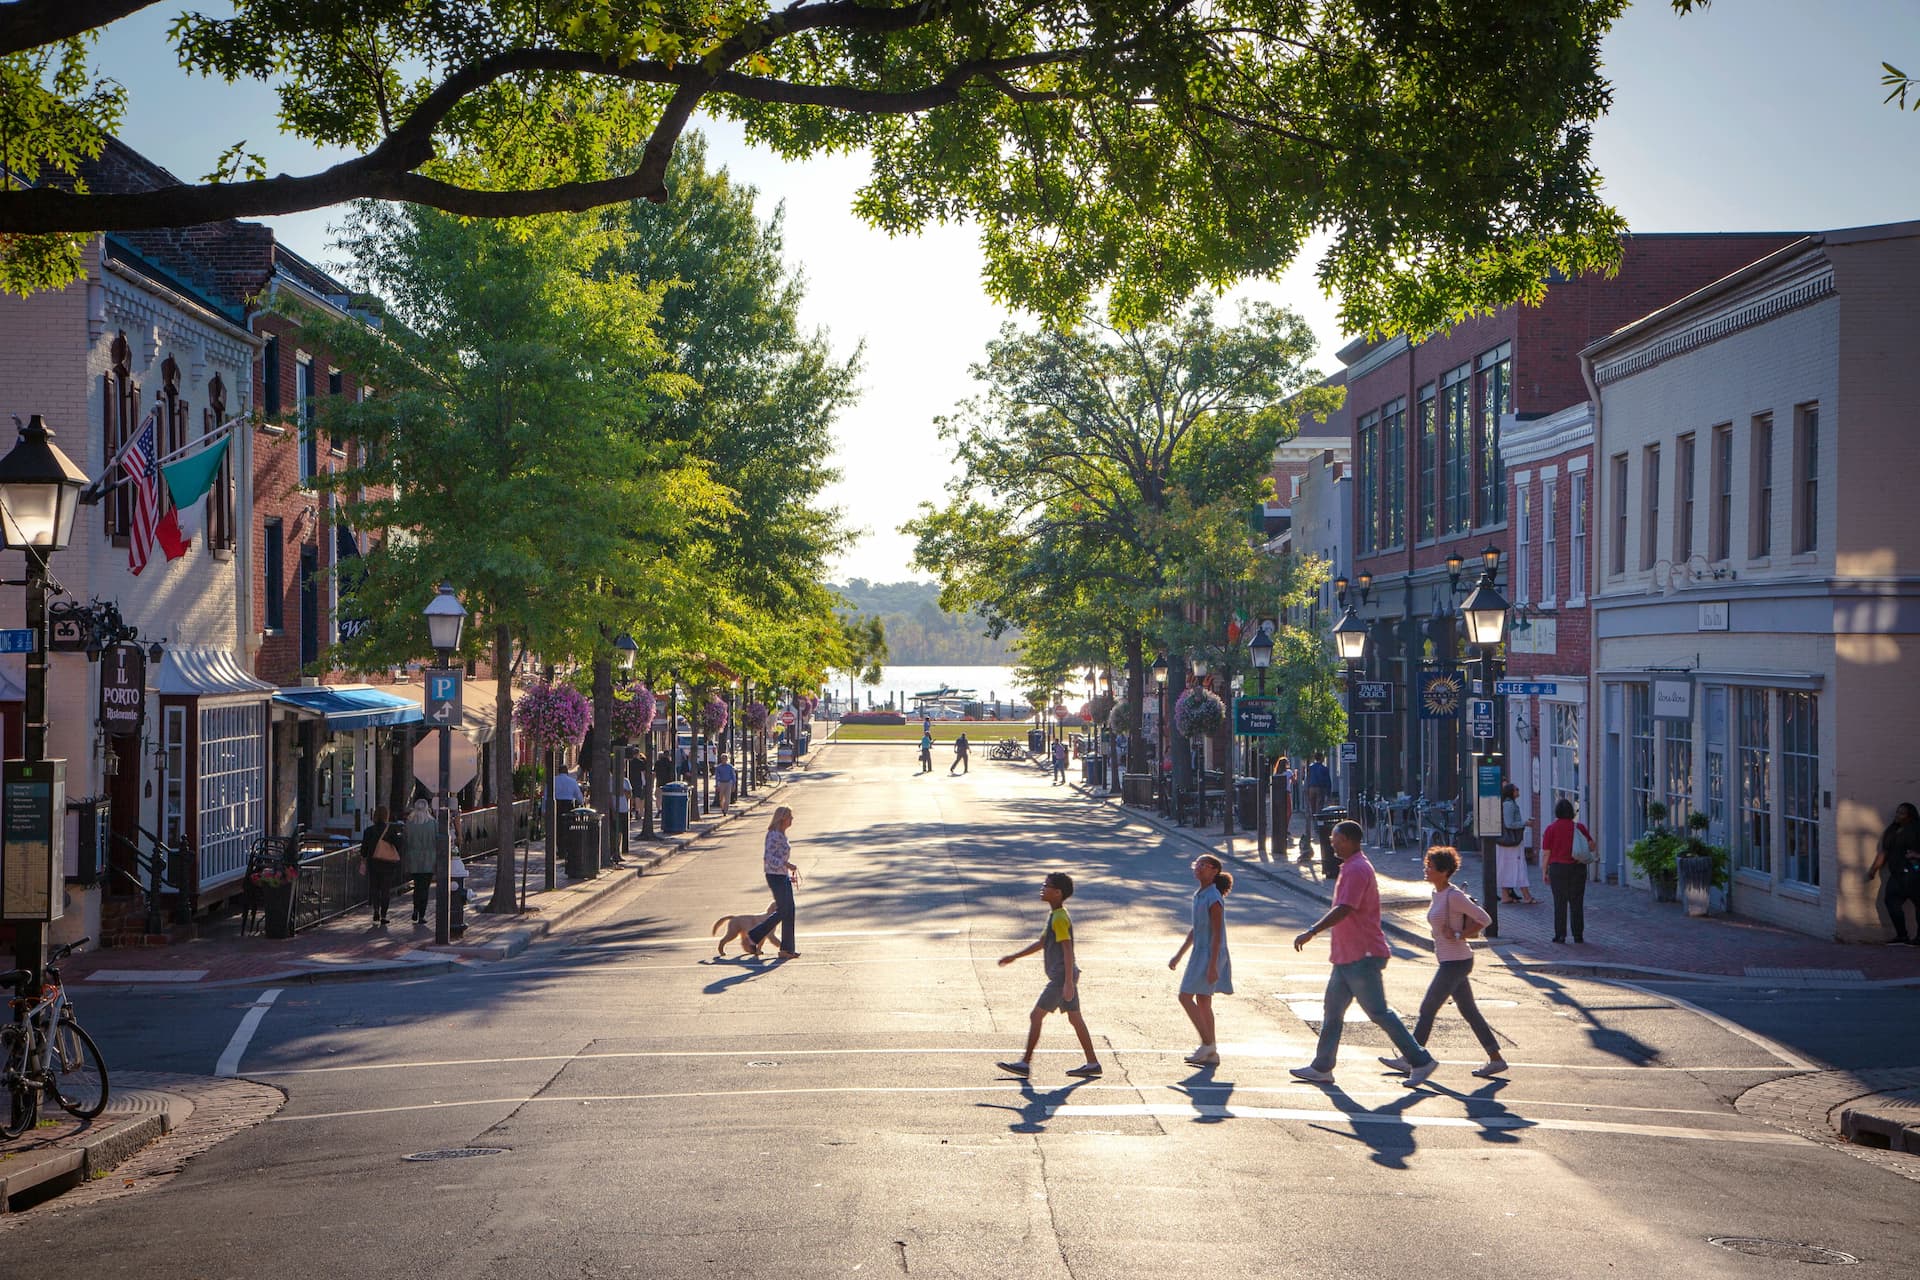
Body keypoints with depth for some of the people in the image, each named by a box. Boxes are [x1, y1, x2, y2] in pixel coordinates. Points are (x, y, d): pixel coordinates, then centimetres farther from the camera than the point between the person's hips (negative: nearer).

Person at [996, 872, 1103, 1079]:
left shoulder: (1059, 919, -17)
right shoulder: (1055, 915, 14)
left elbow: (1068, 950, -22)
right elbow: (1041, 943, 25)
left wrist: (1068, 983, -25)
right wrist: (1014, 957, 26)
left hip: (1061, 978, -10)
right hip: (1065, 977, 10)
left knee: (1035, 1016, -5)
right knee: (1075, 1019, 12)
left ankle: (1025, 1063, -1)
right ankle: (1092, 1063, 14)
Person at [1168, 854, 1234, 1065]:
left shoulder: (1214, 899, -17)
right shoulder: (1199, 895, 12)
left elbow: (1217, 934, -19)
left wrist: (1212, 965, -22)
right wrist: (1179, 955, 21)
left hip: (1211, 955, -9)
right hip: (1200, 953, 9)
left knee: (1185, 996, -9)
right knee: (1203, 1001, 11)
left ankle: (1207, 1043, -3)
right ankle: (1211, 1052, 16)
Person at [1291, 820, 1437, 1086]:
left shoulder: (1357, 869, -18)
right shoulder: (1352, 867, 15)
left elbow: (1344, 910, -29)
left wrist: (1311, 933, -30)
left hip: (1362, 957, -11)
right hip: (1347, 956, 11)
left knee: (1380, 1013, -6)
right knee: (1332, 1011, 12)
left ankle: (1420, 1061, 1)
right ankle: (1321, 1068, 17)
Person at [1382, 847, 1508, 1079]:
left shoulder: (1454, 896, -18)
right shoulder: (1437, 893, 10)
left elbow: (1484, 919, -17)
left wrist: (1458, 936, -17)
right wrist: (1458, 933, 5)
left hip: (1455, 962, -10)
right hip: (1450, 961, 10)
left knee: (1427, 1009, -2)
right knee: (1469, 1011, 12)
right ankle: (1496, 1059, 16)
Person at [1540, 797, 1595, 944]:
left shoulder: (1551, 828, -4)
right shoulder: (1579, 827, 1)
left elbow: (1546, 853, -5)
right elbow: (1591, 845, 1)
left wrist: (1545, 872, 2)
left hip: (1558, 868, -2)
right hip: (1578, 868, 2)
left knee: (1560, 903, 3)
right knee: (1577, 902, 7)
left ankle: (1560, 935, 2)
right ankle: (1578, 935, 8)